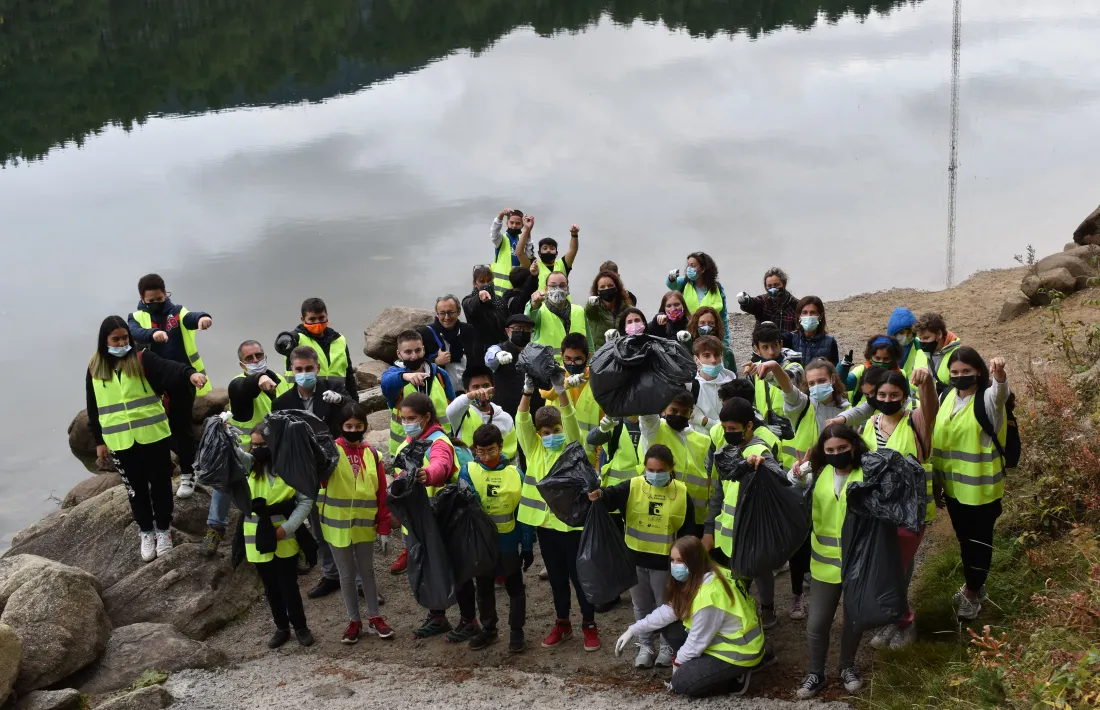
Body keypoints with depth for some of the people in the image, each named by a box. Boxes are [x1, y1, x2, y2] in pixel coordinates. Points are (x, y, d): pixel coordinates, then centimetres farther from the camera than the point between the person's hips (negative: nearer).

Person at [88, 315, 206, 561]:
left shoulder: (143, 359, -6)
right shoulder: (94, 370, 5)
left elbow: (168, 369, -24)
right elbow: (93, 409, 11)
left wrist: (189, 373, -44)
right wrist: (99, 441, 12)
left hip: (153, 435, -2)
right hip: (119, 441, 2)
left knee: (160, 483, 9)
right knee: (136, 489, 13)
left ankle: (163, 530, 26)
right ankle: (146, 532, 28)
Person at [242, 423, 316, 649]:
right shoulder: (246, 468, -4)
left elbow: (306, 501, -6)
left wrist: (287, 527, -17)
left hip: (285, 539, -2)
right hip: (258, 540, 2)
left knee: (289, 586, 6)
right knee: (271, 588, 15)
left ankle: (300, 626, 25)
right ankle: (282, 628, 32)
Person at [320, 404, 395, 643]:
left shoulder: (372, 454, -2)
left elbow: (381, 494, 1)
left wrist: (384, 528, 0)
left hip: (365, 526, 2)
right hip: (337, 526, -2)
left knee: (367, 571, 16)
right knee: (347, 574, 11)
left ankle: (374, 617, 30)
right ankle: (354, 621, 24)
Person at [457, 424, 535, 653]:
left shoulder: (515, 473, -8)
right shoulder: (468, 471, -7)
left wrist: (527, 546, -2)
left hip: (508, 542, -1)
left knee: (514, 587, 9)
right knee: (484, 588, 16)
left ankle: (516, 632, 22)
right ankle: (488, 629, 31)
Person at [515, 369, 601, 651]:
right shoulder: (534, 448, 3)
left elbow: (571, 422, -22)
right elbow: (522, 422, -10)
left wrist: (561, 392, -36)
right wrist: (527, 393, -25)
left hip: (571, 522, -4)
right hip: (543, 522, 4)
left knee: (580, 574, 4)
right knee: (556, 576, 15)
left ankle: (589, 625, 16)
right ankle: (562, 623, 27)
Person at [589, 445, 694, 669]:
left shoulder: (681, 493, -7)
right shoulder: (633, 486, -8)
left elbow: (687, 530, 0)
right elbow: (613, 495, -28)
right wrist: (600, 494, -51)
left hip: (665, 560, -1)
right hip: (636, 558, 1)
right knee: (641, 605, 16)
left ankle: (667, 647, 32)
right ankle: (645, 646, 32)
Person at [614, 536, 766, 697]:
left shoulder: (708, 595, -31)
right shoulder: (693, 579, -3)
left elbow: (698, 640, -21)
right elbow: (668, 610, 2)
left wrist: (678, 663, -6)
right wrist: (634, 630, -2)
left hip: (739, 651, -10)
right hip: (719, 638, 10)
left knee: (681, 683, -12)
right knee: (668, 626, 3)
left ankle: (736, 679, -1)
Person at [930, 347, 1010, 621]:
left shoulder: (987, 398, -15)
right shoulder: (947, 397, 5)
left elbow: (1000, 392, -41)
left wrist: (999, 374, -64)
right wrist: (935, 477, 17)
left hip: (981, 486, -6)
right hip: (954, 484, 6)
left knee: (978, 540, 7)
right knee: (964, 537, 20)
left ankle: (972, 592, 24)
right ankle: (973, 586, 38)